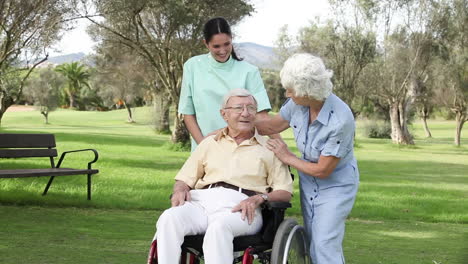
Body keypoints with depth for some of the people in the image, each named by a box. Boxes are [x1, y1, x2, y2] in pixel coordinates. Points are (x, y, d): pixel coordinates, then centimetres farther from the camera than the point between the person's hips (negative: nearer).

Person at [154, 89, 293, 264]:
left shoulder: (268, 148, 19)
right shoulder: (209, 143, 28)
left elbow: (285, 192, 10)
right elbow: (184, 179, 25)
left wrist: (259, 198, -10)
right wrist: (180, 190, -1)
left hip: (240, 207, -3)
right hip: (202, 201, 3)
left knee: (220, 225, -39)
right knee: (169, 218, -30)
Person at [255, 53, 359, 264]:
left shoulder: (341, 120, -33)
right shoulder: (297, 103, -15)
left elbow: (322, 170, -24)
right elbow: (273, 125, 5)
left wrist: (287, 158, -13)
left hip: (336, 185, -7)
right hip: (309, 184, 7)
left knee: (325, 245, -15)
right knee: (314, 245, 12)